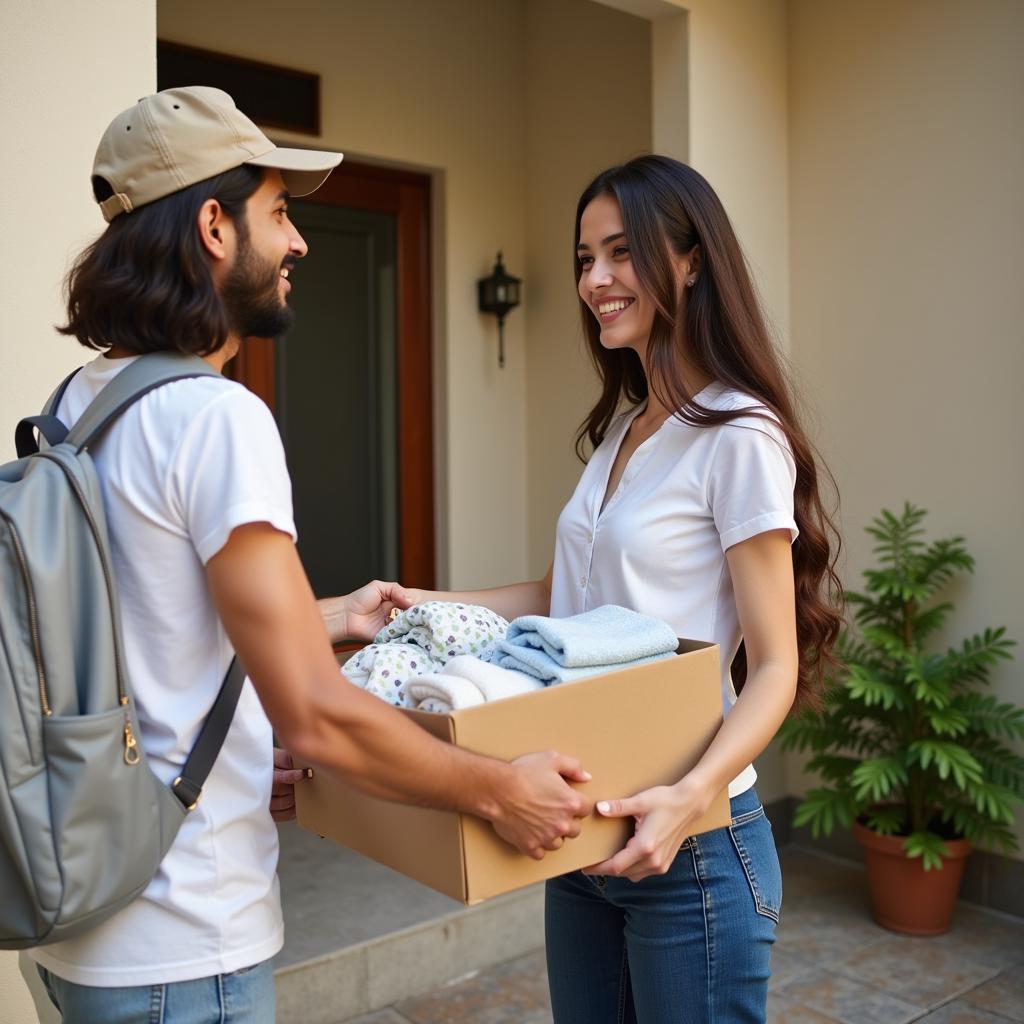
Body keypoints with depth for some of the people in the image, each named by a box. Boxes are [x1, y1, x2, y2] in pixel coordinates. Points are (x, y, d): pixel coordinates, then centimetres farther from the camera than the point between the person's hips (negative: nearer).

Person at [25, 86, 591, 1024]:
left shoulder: (81, 402, 5)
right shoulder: (216, 416, -23)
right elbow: (313, 715, -25)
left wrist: (323, 621, 20)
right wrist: (499, 792, -12)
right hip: (176, 947, -9)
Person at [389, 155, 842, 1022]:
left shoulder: (739, 435, -15)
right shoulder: (619, 430, 10)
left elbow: (774, 668, -16)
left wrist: (692, 796, -30)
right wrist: (436, 605, 4)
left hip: (691, 846, -7)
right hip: (583, 827, 8)